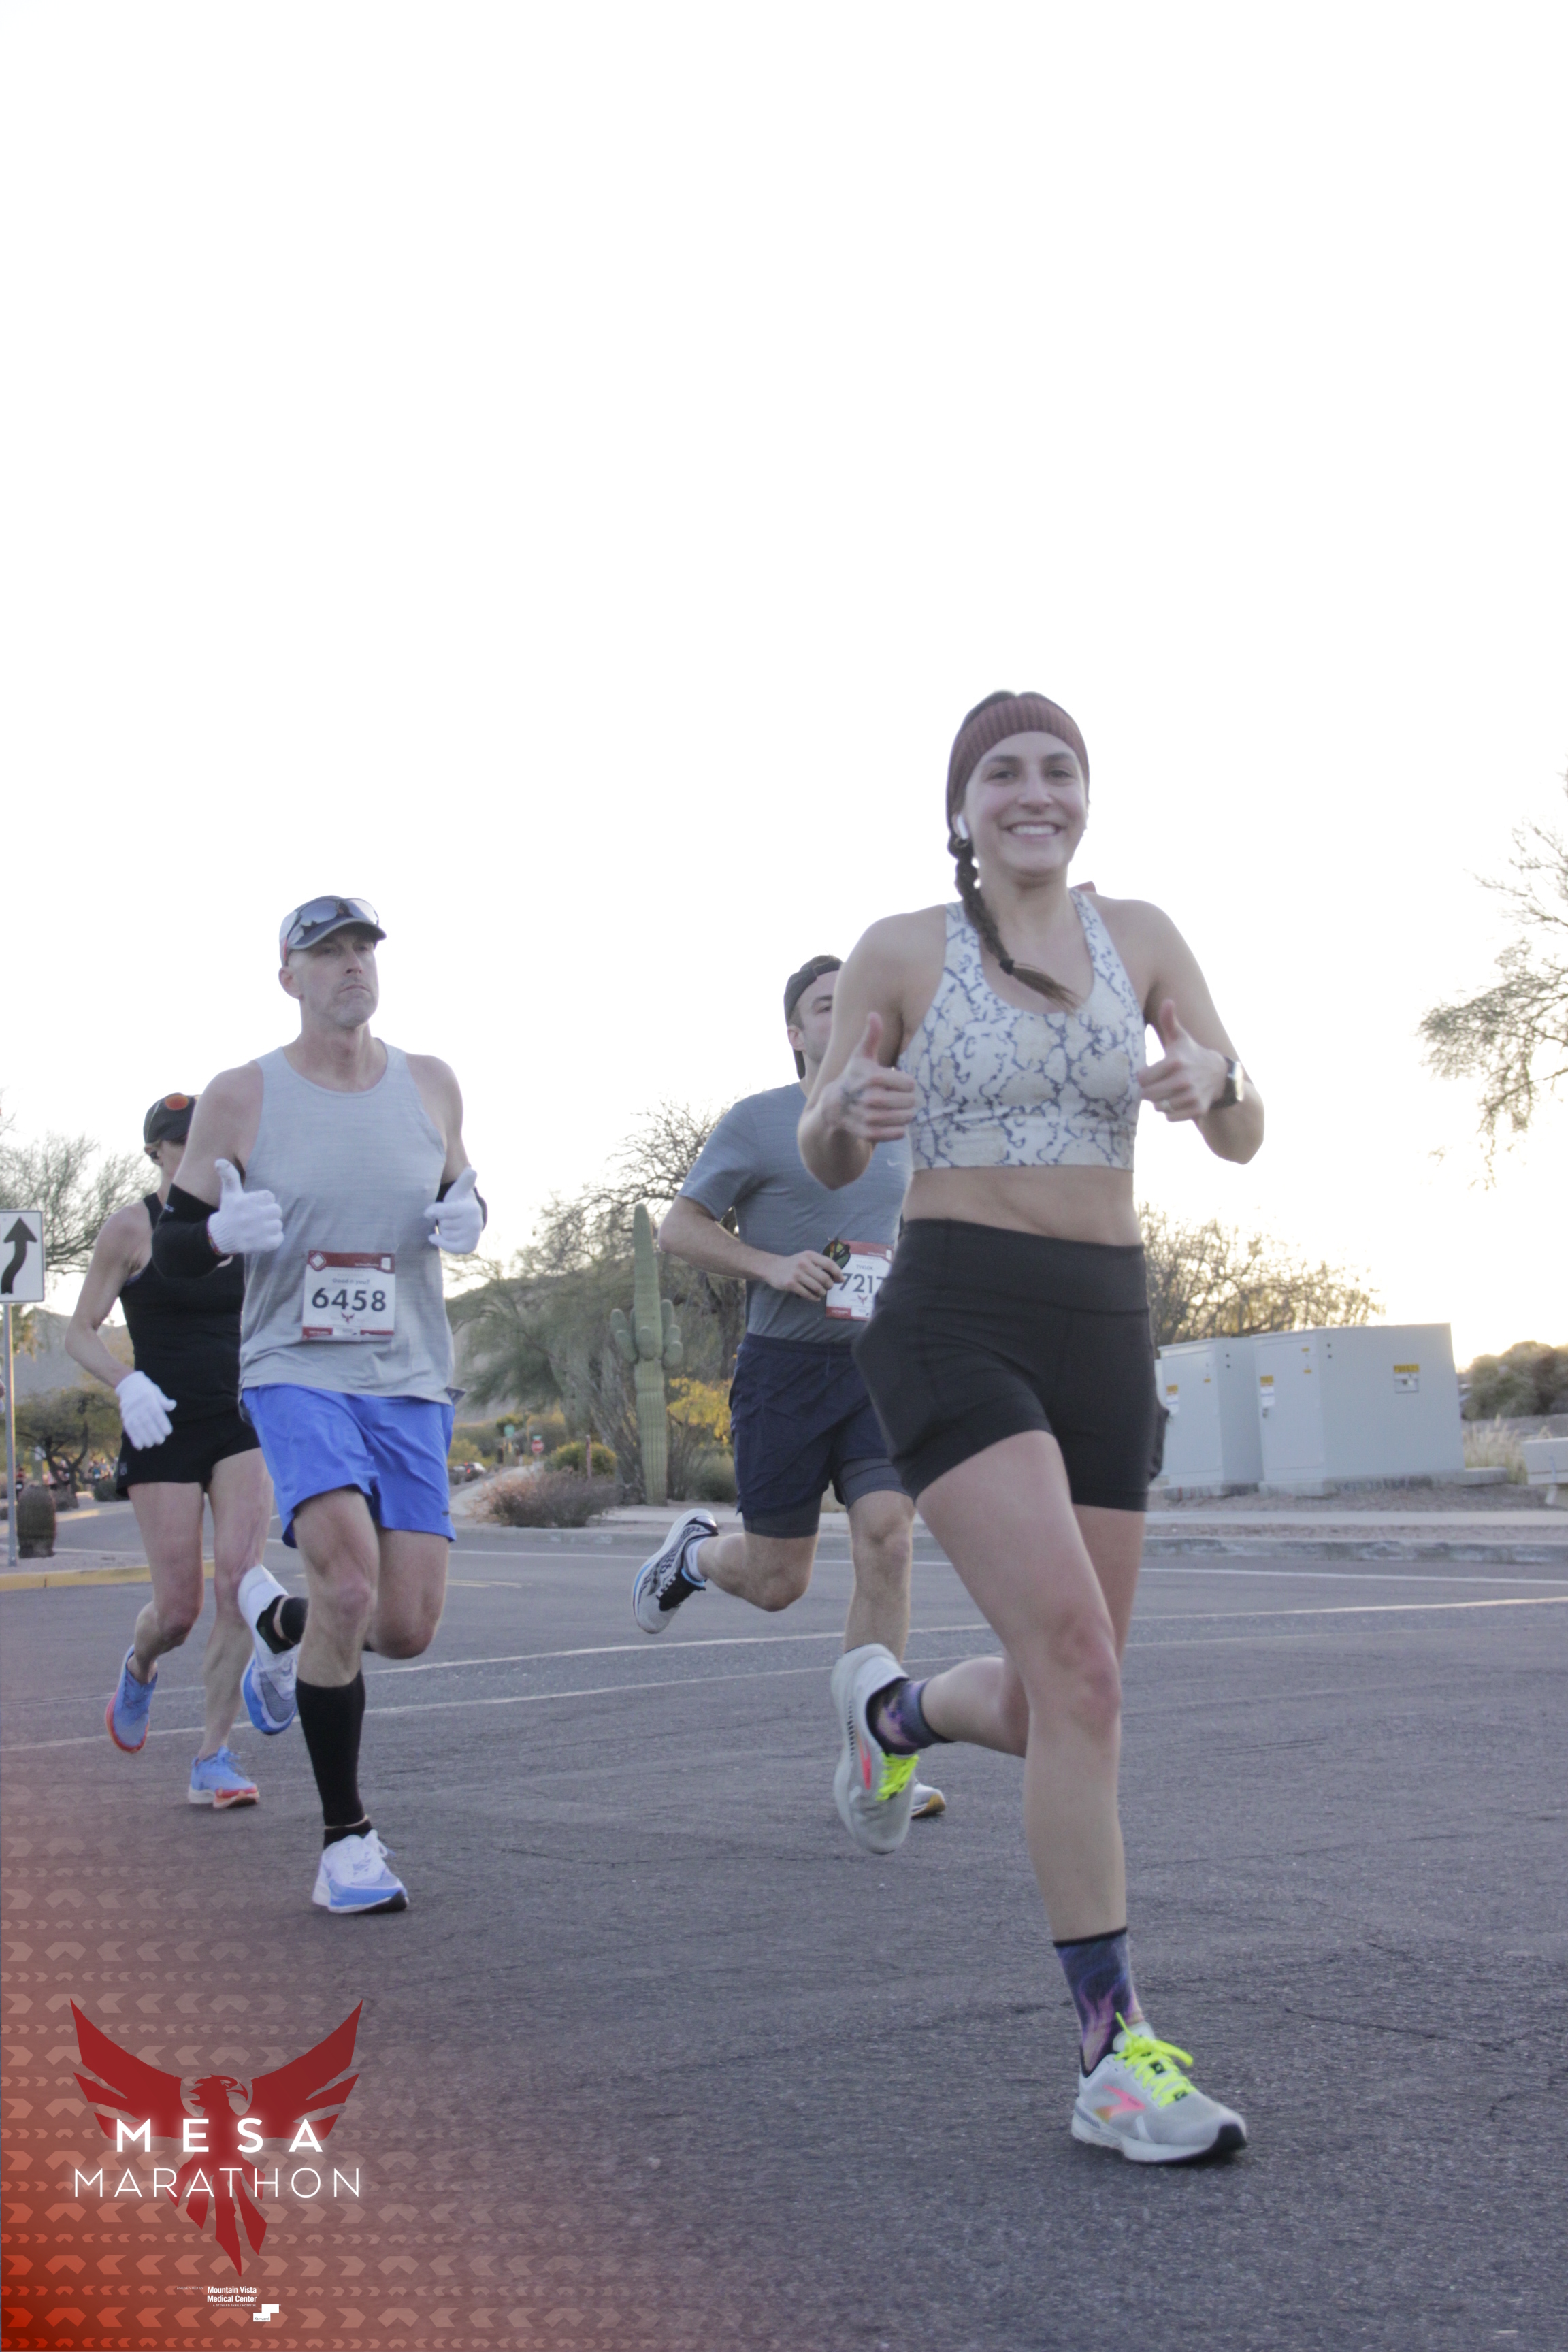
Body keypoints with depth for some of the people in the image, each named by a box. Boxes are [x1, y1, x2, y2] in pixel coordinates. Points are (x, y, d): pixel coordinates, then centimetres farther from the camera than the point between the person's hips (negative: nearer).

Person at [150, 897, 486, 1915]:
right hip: (296, 1373, -3)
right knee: (351, 1586, -23)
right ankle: (346, 1836, -6)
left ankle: (277, 1619, 35)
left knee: (407, 1628, -1)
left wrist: (467, 1218, -4)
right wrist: (225, 1229, -18)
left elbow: (461, 1198, 21)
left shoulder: (430, 1085, 7)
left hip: (411, 1382, 4)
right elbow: (170, 1243, 4)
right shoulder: (242, 1099, -2)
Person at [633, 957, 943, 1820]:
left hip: (880, 1367, 3)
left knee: (887, 1543, -15)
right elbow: (678, 1229, -2)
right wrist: (774, 1266, -16)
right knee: (777, 1581, 1)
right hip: (785, 1367, -3)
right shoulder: (756, 1121, -2)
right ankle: (694, 1553, 38)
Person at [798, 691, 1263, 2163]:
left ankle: (892, 1706, 43)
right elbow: (826, 1165, 8)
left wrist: (1213, 1078, -17)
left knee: (1048, 1711, 9)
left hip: (1104, 1336, 5)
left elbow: (1243, 1141, 7)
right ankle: (1116, 2053, -13)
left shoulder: (1139, 938, 10)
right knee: (1081, 1670, -21)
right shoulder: (900, 951, 1)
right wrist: (849, 1108, -16)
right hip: (954, 1325, -5)